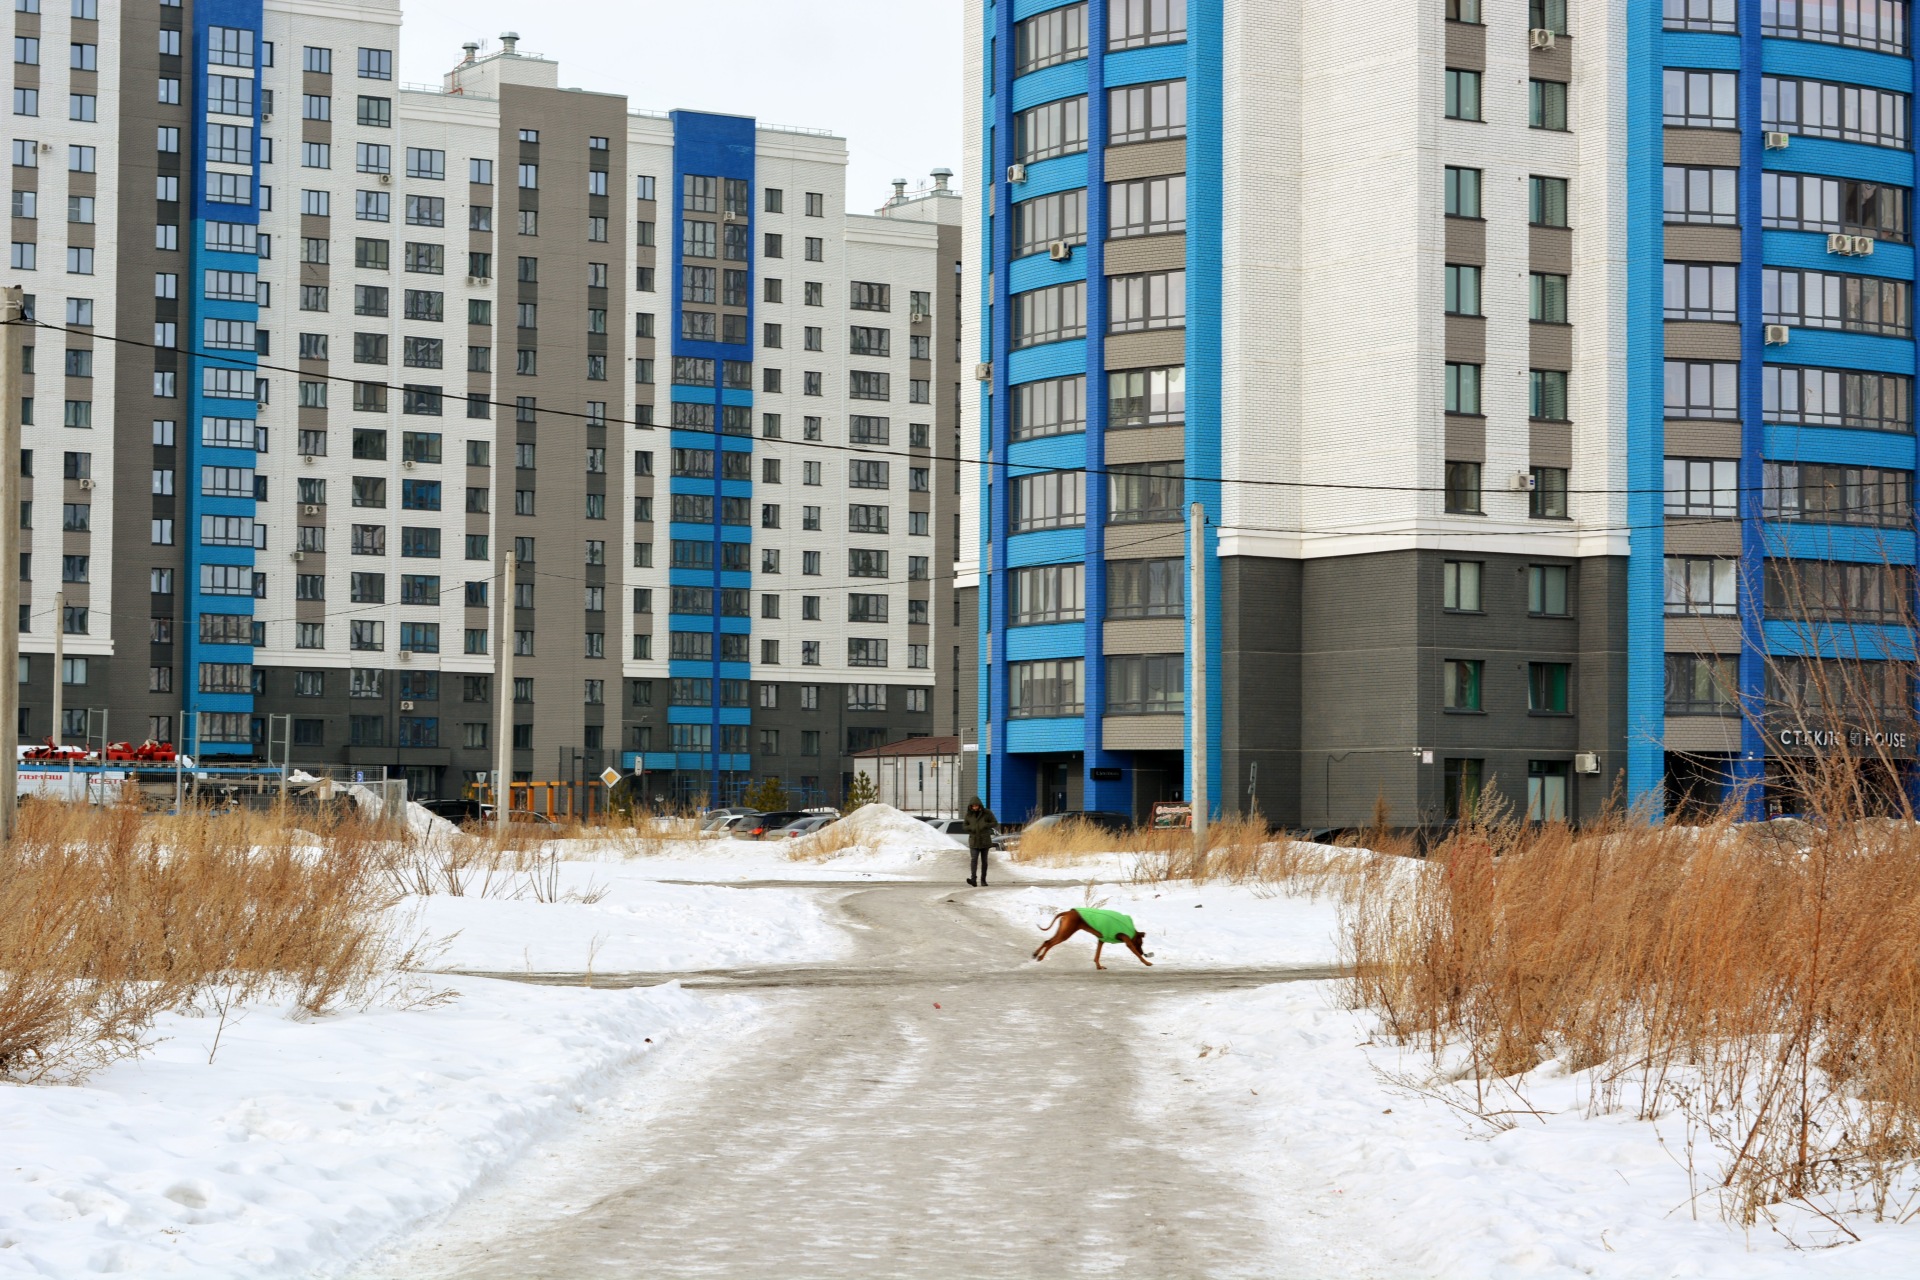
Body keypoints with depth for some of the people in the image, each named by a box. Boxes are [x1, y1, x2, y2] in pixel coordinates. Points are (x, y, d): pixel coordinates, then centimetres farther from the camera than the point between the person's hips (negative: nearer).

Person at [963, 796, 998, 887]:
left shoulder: (987, 813, -4)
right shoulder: (969, 814, 2)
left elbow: (995, 823, -1)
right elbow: (965, 826, 12)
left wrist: (985, 825, -17)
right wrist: (971, 828, -11)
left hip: (985, 840, 0)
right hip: (974, 841, 0)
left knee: (984, 860, 7)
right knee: (974, 859, -15)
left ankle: (983, 880, 16)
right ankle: (973, 879, -27)